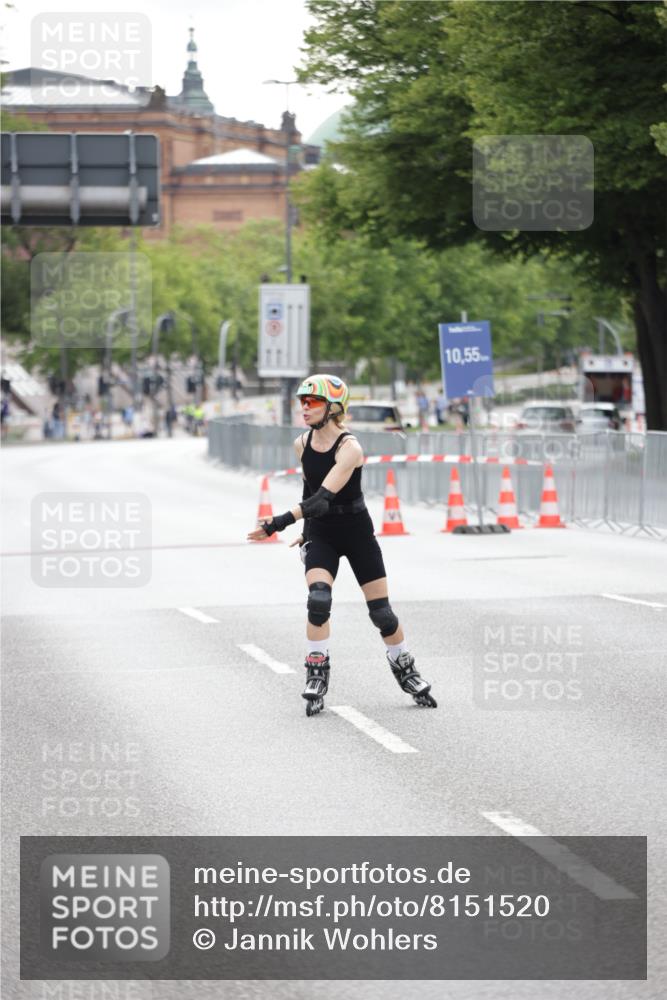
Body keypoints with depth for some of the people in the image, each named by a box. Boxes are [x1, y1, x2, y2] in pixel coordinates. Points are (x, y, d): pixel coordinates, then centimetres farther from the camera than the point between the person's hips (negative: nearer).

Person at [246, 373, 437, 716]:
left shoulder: (350, 449, -24)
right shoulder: (302, 444, -3)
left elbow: (324, 496, -34)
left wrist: (278, 523, -42)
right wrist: (305, 530, 21)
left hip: (357, 533, -3)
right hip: (321, 533, 3)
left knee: (381, 611, 3)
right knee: (318, 600, -21)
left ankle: (405, 671, 24)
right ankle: (316, 675, -11)